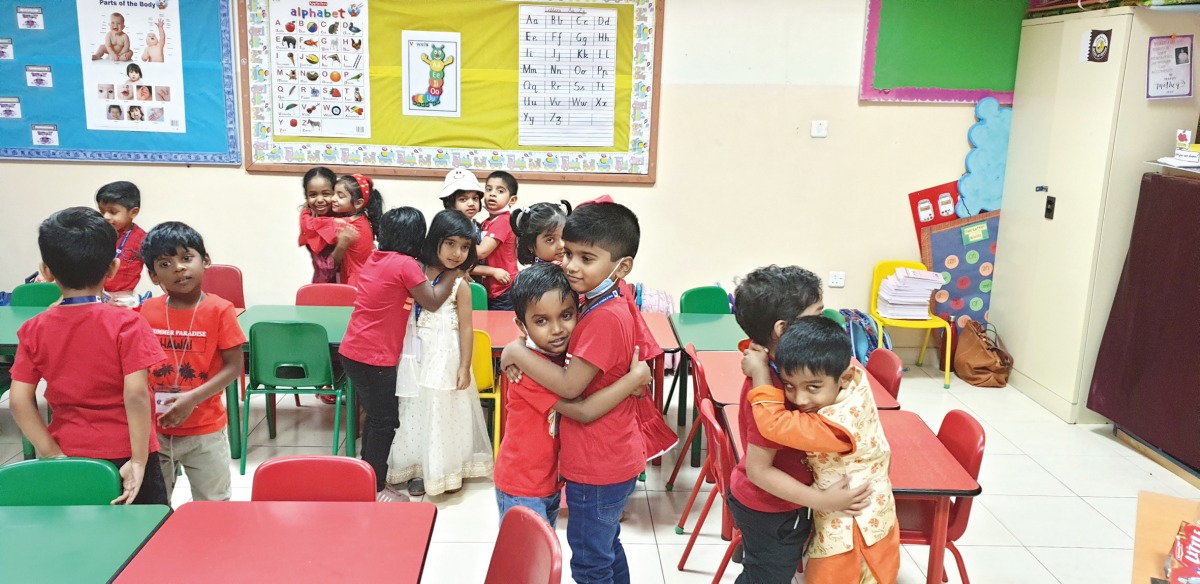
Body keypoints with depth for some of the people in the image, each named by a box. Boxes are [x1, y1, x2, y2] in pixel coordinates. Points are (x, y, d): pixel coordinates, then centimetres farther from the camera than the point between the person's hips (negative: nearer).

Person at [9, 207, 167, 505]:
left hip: (69, 458, 4)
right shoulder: (126, 324, -12)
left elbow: (19, 400, -5)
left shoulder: (34, 330, -1)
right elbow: (136, 394, -19)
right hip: (124, 457, -3)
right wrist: (138, 460, -15)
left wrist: (52, 455, -2)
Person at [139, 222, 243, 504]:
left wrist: (193, 398, -20)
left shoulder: (219, 310, -12)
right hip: (154, 430, 3)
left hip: (205, 431, -3)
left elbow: (234, 366, -12)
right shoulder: (146, 312, -2)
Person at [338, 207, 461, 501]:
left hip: (354, 352, 8)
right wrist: (454, 271, 3)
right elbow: (432, 302, -7)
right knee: (385, 421, 4)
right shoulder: (405, 265, -16)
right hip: (374, 358, -8)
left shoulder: (375, 258, 8)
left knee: (377, 417, 21)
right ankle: (376, 489, 14)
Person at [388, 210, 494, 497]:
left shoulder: (460, 285, -10)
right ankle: (420, 467, 24)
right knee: (418, 411, 10)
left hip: (446, 356, -3)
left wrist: (464, 367, -10)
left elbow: (466, 329, -8)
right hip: (418, 355, 4)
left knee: (444, 412, 6)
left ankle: (450, 469, 22)